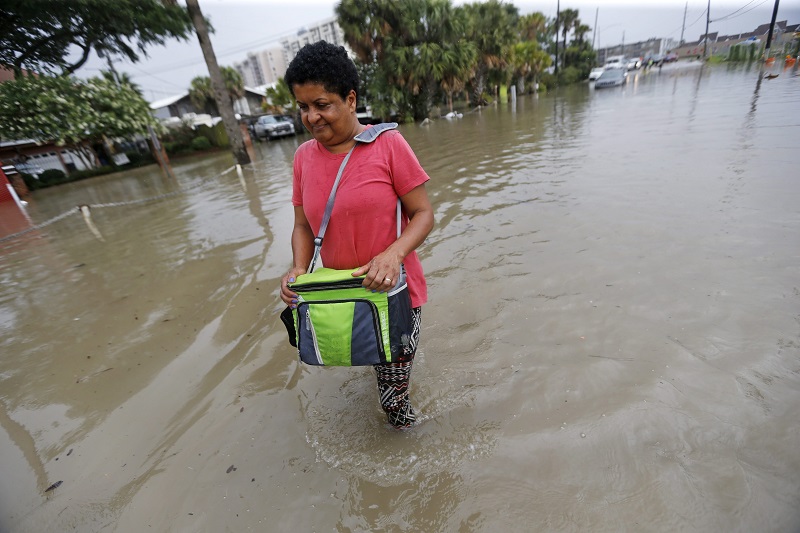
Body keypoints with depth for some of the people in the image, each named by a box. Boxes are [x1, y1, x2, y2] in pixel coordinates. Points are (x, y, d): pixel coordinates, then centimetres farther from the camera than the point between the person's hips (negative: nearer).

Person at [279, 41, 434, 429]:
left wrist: (393, 254, -28)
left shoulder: (387, 144, -11)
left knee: (393, 393, 9)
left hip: (394, 291, -3)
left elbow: (423, 213, -10)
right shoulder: (304, 156, 2)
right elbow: (303, 225, 8)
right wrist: (298, 268, -10)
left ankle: (397, 401, 43)